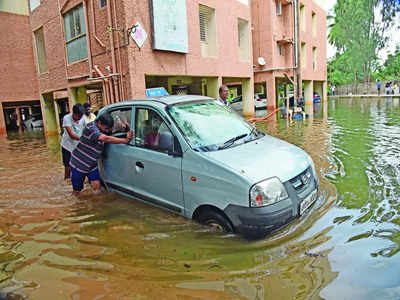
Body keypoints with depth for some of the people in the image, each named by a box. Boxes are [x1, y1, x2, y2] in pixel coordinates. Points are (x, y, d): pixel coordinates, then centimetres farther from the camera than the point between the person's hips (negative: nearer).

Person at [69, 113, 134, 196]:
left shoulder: (102, 130, -4)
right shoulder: (91, 128, -29)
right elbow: (107, 139, -40)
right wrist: (125, 140, -40)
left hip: (92, 165, 7)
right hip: (78, 164, -6)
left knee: (96, 186, -2)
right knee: (77, 190, 7)